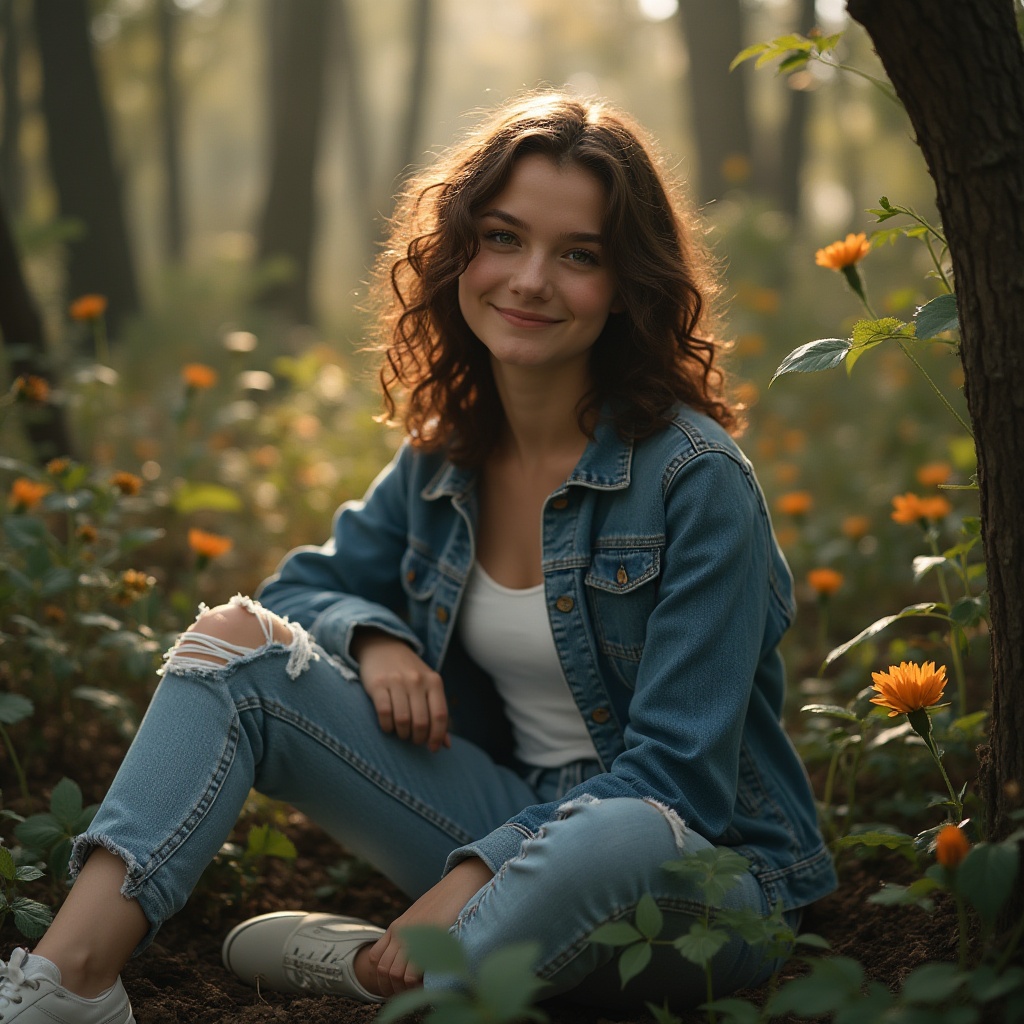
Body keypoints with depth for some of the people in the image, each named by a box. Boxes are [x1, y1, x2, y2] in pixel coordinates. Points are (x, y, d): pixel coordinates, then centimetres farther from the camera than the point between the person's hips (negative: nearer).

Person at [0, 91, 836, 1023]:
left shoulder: (694, 480, -17)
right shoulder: (446, 453, 2)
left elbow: (678, 780, -18)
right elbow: (308, 587, 13)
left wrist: (476, 876, -26)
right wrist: (373, 635, -10)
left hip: (703, 873, -5)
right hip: (513, 824, 5)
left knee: (617, 840, -43)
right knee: (238, 638, -9)